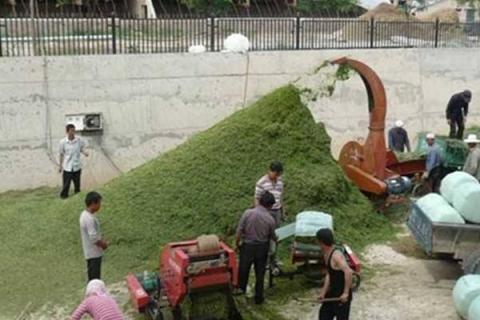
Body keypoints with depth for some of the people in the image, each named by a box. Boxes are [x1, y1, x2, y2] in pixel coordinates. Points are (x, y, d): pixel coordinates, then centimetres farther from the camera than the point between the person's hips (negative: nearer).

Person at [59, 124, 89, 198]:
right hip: (67, 167, -2)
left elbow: (82, 149, 9)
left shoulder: (79, 140, -7)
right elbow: (61, 154, 2)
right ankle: (64, 197, 17)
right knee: (66, 184, 0)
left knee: (77, 184, 13)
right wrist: (60, 166, 7)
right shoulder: (63, 142, -9)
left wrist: (85, 153, -15)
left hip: (77, 167, 2)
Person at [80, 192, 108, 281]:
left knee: (92, 277, 18)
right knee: (94, 279, -1)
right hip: (94, 253, -10)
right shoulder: (89, 218, -25)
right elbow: (94, 238, -26)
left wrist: (102, 241, 7)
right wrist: (104, 244, -10)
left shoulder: (85, 214, 7)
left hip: (90, 252, 10)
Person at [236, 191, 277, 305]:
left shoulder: (248, 213, -16)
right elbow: (272, 236, 1)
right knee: (260, 272, 14)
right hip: (262, 247, 0)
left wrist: (238, 242, 3)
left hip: (247, 245, 0)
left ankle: (241, 289, 39)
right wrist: (276, 239, 24)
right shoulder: (270, 219, -14)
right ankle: (258, 297, 22)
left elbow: (239, 230, -14)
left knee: (244, 269, 20)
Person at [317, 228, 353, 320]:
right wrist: (323, 292, 8)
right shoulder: (327, 255, 6)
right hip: (333, 292, 10)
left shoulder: (336, 255, -25)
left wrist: (346, 293, -33)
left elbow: (349, 272, -36)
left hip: (342, 295, -10)